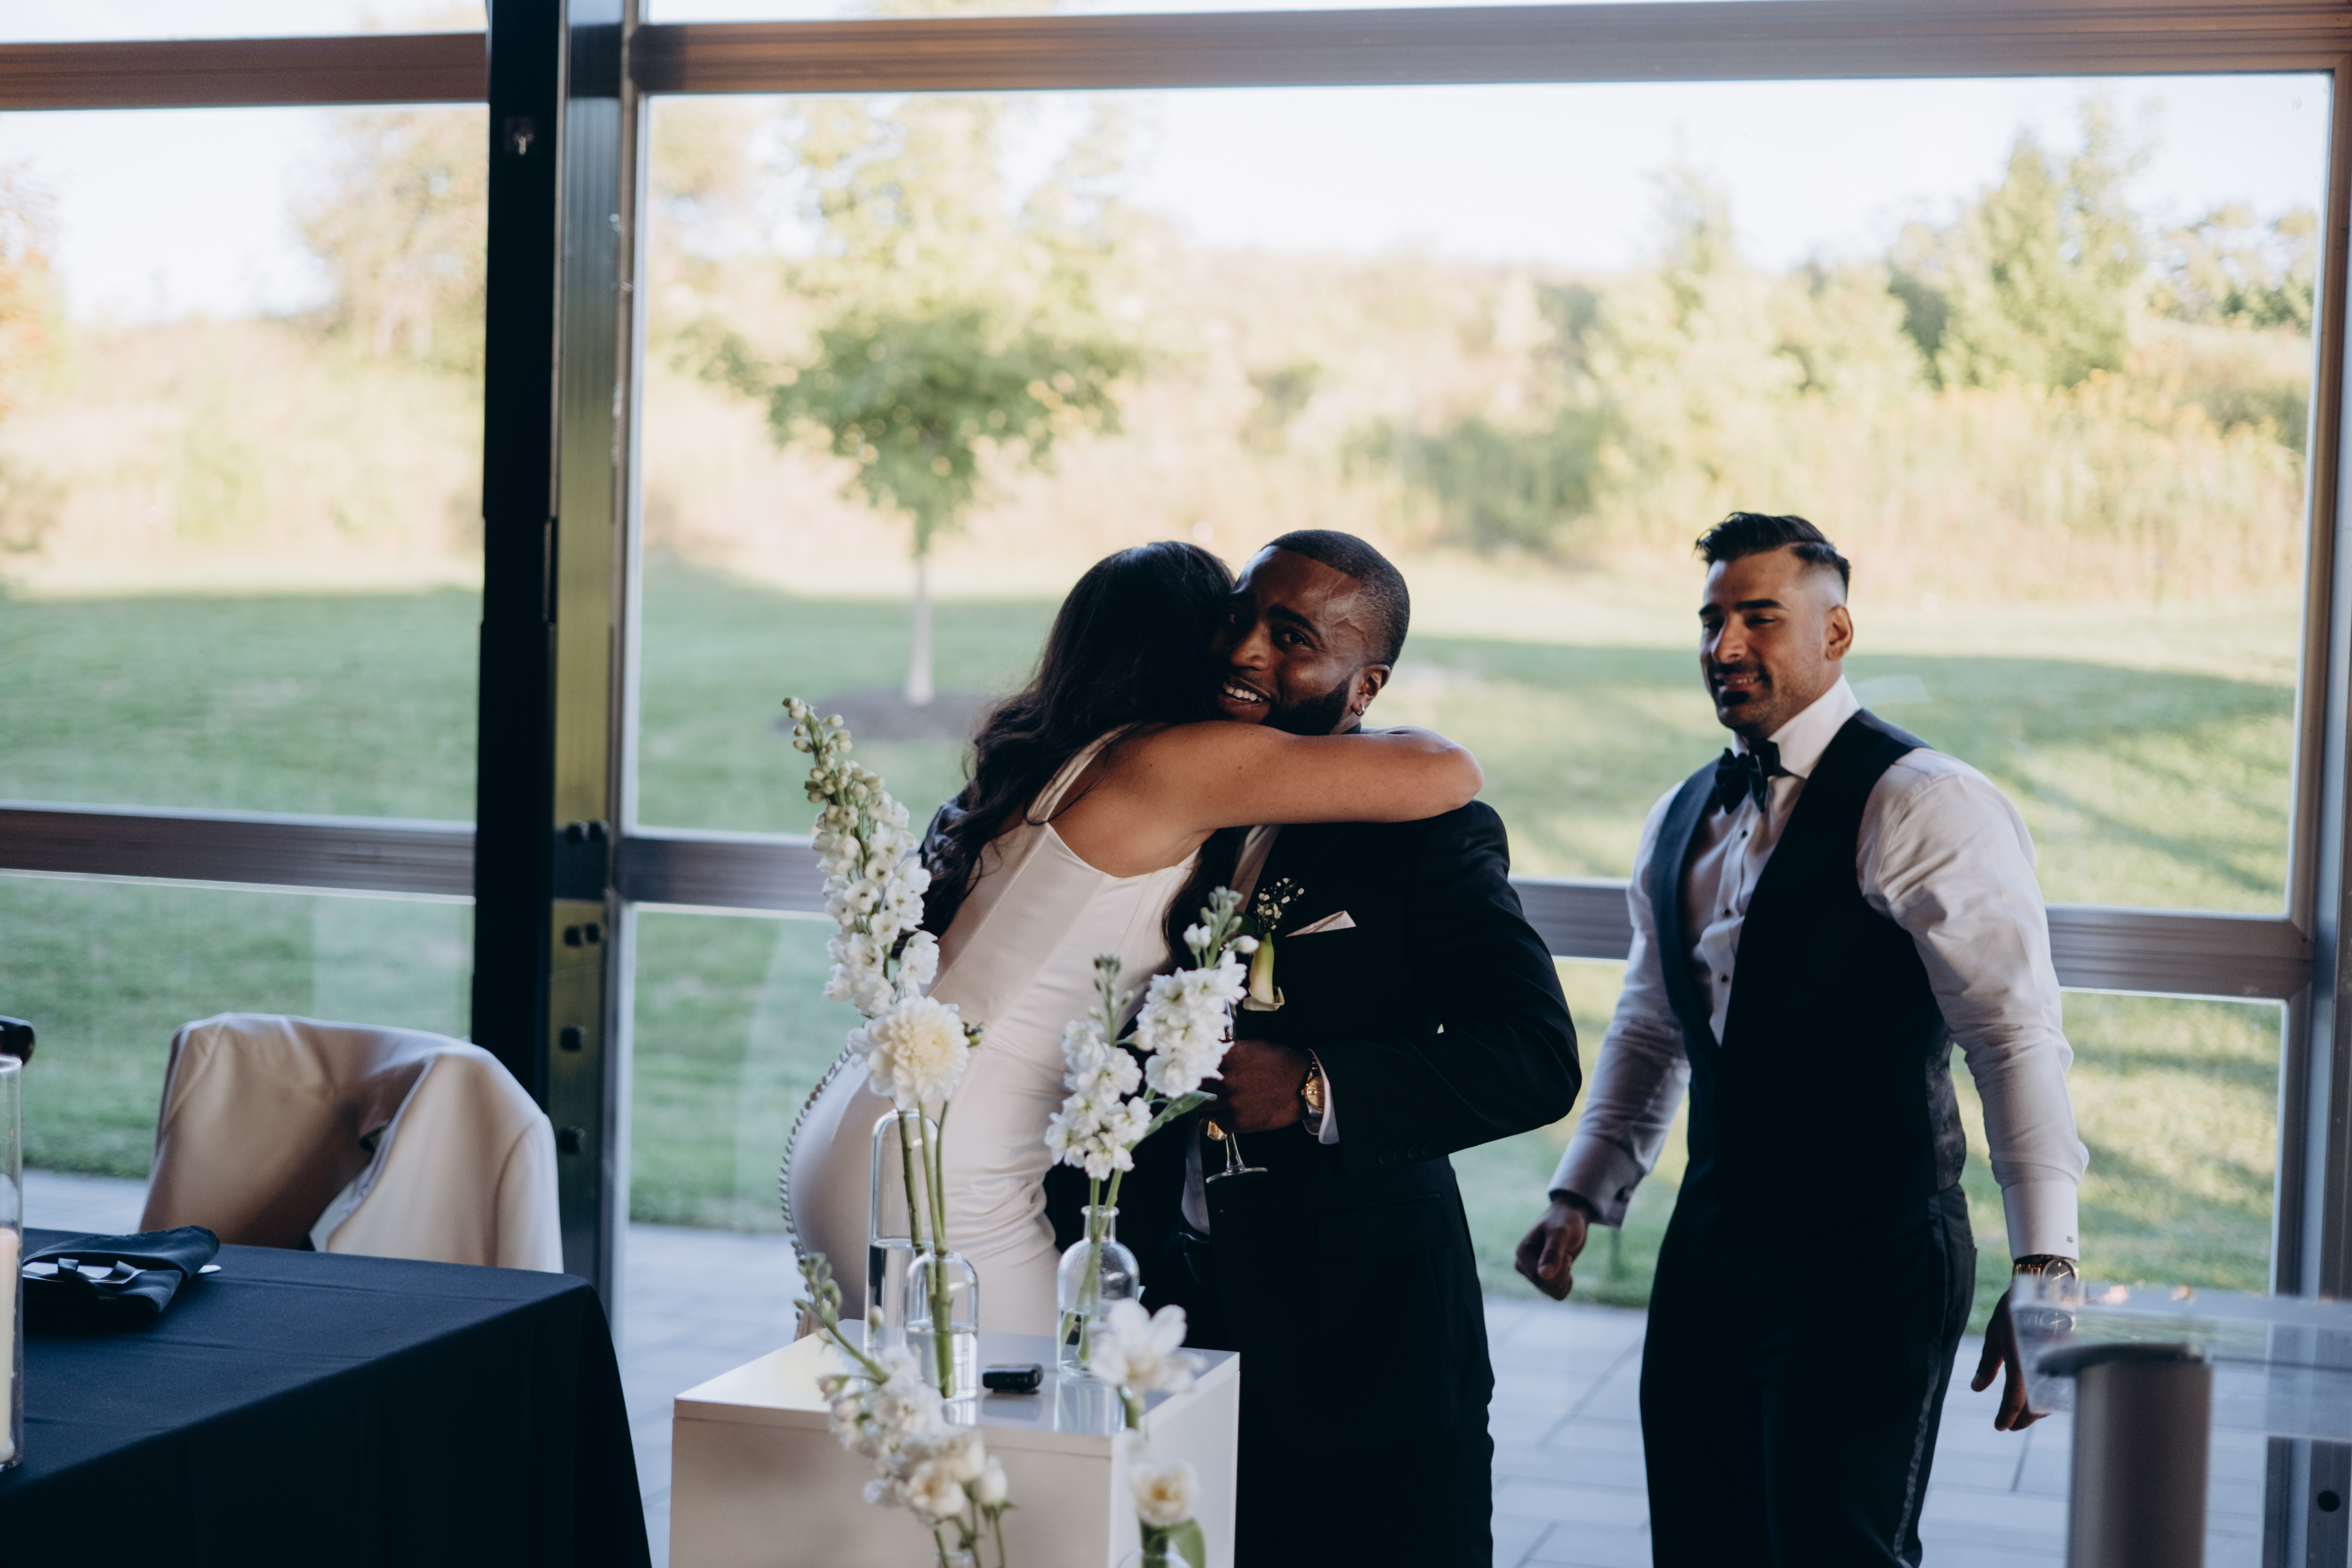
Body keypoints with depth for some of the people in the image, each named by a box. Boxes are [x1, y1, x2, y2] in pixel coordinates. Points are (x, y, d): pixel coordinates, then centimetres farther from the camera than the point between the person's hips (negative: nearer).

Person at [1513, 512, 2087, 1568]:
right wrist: (1582, 1194, 13)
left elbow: (2016, 1035, -17)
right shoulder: (1681, 820, 13)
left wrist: (2042, 1269, -23)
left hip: (1873, 1269, -7)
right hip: (1710, 1256, 7)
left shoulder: (1925, 806, -11)